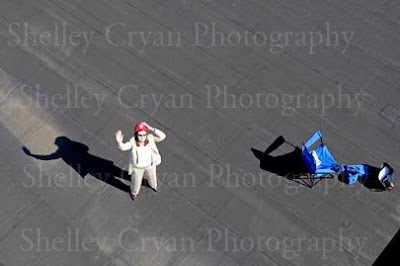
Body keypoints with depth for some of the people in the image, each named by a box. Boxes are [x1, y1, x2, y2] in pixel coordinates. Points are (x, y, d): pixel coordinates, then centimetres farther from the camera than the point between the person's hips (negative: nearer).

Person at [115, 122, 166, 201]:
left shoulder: (150, 138, -27)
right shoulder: (133, 142, -31)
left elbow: (163, 136, -35)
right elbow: (123, 147, -39)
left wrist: (152, 129, -45)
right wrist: (119, 141, -61)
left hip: (150, 164, 2)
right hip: (138, 167, -2)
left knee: (152, 177, 33)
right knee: (136, 181, 25)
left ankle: (153, 185, 70)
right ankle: (134, 192, 59)